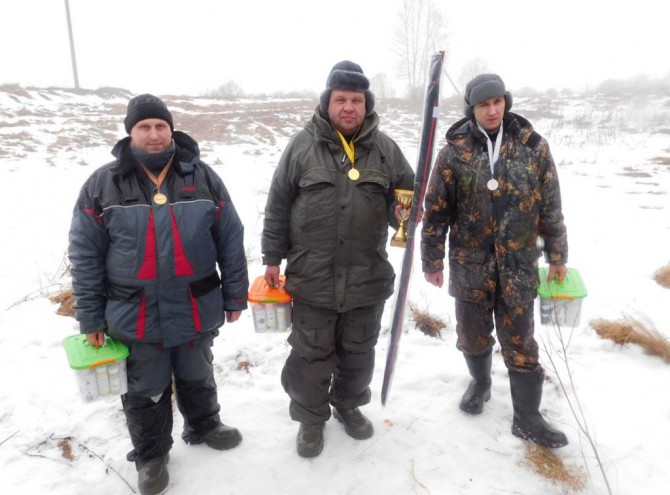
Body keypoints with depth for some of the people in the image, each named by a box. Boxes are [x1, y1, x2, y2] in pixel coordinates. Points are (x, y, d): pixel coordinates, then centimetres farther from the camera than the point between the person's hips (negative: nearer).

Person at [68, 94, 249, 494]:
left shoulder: (202, 177, -3)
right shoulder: (103, 184, -6)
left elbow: (231, 241, 0)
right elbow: (85, 256, -3)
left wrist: (235, 295, 1)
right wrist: (91, 317, -3)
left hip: (195, 309, 1)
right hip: (133, 315, -1)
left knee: (198, 378, 23)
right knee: (145, 392, 16)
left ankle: (203, 426, 49)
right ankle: (151, 454, 39)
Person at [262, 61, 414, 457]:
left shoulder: (384, 148, 2)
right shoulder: (303, 145, -2)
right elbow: (278, 206, 1)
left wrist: (402, 211, -14)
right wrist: (273, 258, 1)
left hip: (368, 277, 2)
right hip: (312, 277, -2)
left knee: (359, 352, 18)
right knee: (312, 354, 11)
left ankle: (350, 405, 43)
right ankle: (311, 417, 33)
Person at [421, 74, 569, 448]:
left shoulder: (534, 147, -2)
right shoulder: (455, 151, -5)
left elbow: (551, 206, 5)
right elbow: (436, 211, -2)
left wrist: (557, 255, 7)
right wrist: (433, 260, 0)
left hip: (518, 264, 0)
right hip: (470, 263, 1)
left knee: (520, 343, 6)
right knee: (473, 335, 16)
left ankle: (527, 417, 22)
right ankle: (481, 383, 45)